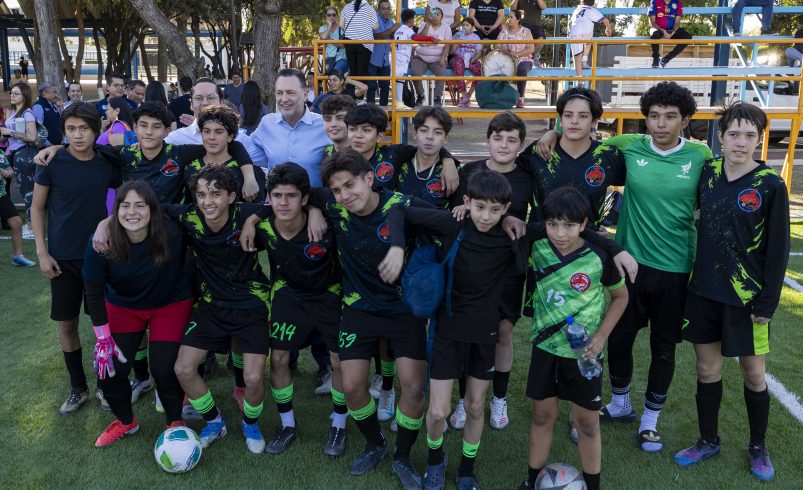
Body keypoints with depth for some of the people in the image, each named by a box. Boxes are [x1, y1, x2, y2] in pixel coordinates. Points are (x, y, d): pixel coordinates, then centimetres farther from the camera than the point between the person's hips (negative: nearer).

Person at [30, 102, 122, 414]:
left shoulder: (108, 164, -4)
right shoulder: (52, 162, -8)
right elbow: (37, 208, -1)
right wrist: (42, 252, -6)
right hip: (63, 258, 0)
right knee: (66, 323, 8)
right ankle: (78, 388, 24)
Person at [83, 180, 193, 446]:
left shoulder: (171, 235, -29)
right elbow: (94, 291, -13)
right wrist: (103, 337, -11)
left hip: (170, 304, -2)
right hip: (122, 306, 2)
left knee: (164, 369, -9)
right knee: (110, 370, -3)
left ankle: (175, 422, 21)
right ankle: (125, 422, 28)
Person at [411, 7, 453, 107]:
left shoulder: (446, 28, 5)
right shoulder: (424, 25, 7)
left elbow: (447, 45, -5)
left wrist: (443, 58, -21)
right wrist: (428, 23, -13)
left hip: (437, 59, -1)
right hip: (421, 58, 1)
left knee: (441, 73, -31)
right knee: (416, 73, -28)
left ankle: (438, 97, -16)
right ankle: (420, 95, -6)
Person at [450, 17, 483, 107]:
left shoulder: (476, 37, 13)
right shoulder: (458, 35, 11)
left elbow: (479, 53, 6)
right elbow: (452, 51, 5)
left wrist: (473, 59, -13)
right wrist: (456, 41, -9)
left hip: (471, 60, 1)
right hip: (458, 58, -1)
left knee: (478, 68, -30)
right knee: (458, 65, -37)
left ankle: (469, 94, -16)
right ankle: (464, 96, -36)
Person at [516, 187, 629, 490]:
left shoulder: (599, 258, -16)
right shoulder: (538, 248, -10)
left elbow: (620, 296, -1)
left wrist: (601, 336, -10)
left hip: (584, 352, -2)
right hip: (545, 347, 2)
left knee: (587, 421, 10)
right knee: (542, 414, 13)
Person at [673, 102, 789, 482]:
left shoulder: (771, 185, -10)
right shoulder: (707, 172, 0)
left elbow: (778, 250, -8)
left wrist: (768, 304, -9)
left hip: (746, 297, -3)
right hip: (703, 292, 3)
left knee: (754, 373, 10)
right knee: (707, 369, 12)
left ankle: (758, 447, 32)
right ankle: (708, 441, 31)